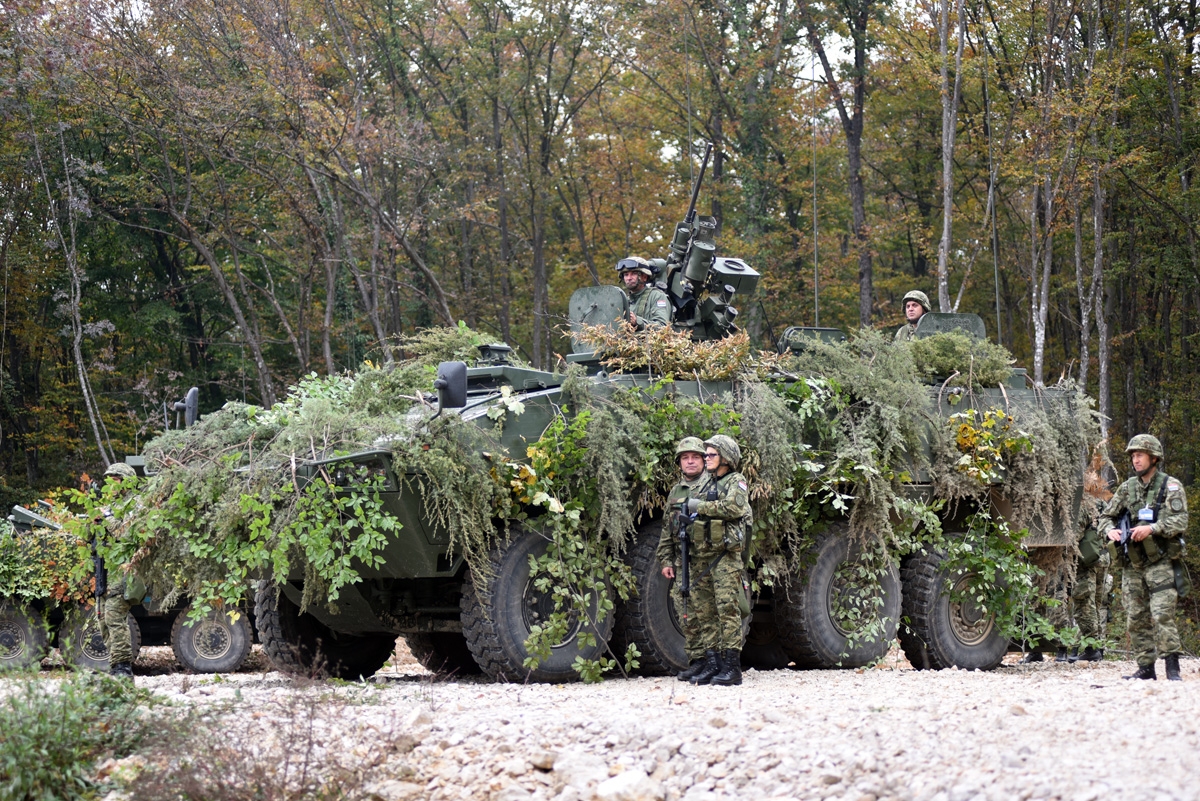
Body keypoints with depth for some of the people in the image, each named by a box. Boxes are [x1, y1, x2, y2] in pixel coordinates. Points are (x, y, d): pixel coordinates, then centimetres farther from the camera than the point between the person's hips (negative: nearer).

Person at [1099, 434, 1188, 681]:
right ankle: (1145, 667, 11)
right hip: (1133, 564, 5)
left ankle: (1172, 668, -12)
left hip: (1161, 562, -5)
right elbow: (1106, 516, 19)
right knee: (1136, 619, 5)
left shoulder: (1171, 486, 0)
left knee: (1162, 615, -14)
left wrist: (1152, 528, -24)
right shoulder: (1128, 487, 14)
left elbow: (1180, 521, -11)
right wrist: (1110, 529, -4)